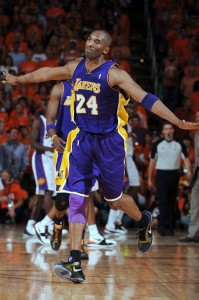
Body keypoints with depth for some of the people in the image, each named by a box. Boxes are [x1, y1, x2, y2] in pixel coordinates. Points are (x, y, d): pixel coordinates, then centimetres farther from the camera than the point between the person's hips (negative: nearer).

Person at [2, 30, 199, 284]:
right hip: (82, 139, 5)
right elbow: (48, 73, 19)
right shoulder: (75, 67, 1)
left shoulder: (114, 74, -17)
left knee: (114, 200, 9)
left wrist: (178, 122, -35)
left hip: (108, 141, -5)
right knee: (75, 199, -6)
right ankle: (75, 265, -7)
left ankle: (143, 221, 44)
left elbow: (146, 99, -25)